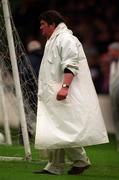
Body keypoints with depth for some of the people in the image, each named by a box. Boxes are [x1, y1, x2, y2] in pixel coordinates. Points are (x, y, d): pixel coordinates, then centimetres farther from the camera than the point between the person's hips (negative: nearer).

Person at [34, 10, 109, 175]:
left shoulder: (66, 39, -12)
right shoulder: (53, 41, 21)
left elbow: (71, 65, -22)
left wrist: (65, 86, -32)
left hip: (65, 95, -11)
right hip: (53, 94, 11)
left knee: (65, 130, -9)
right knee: (53, 132, 6)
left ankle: (81, 160, 0)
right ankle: (54, 166, 7)